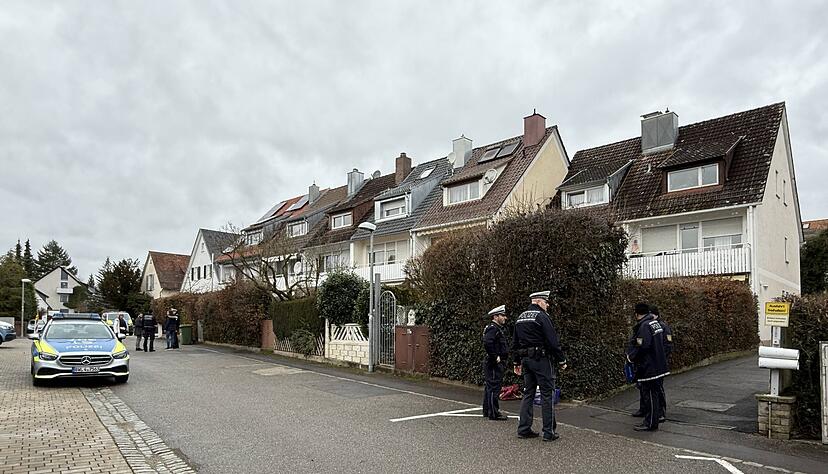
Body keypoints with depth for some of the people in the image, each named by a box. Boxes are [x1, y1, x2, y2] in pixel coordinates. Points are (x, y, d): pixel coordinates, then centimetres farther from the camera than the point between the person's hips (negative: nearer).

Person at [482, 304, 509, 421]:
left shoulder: (497, 328, 18)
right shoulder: (492, 329, -16)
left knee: (489, 387, 15)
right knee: (494, 387, -7)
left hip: (497, 363, 11)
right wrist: (495, 357, -23)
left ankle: (487, 411, 22)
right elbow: (487, 343, -31)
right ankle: (493, 413, -2)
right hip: (495, 364, -11)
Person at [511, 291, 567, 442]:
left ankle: (524, 429, 14)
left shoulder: (520, 317, 14)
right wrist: (561, 361, -7)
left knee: (528, 393, 12)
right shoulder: (541, 316, -11)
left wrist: (517, 362, 23)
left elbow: (515, 343, 18)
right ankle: (549, 432, 3)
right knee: (547, 394, 0)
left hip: (526, 359, 8)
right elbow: (553, 341, -15)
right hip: (541, 360, -8)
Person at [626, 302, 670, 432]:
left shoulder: (644, 326, -19)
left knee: (649, 395, -1)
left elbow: (642, 346, -27)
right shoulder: (656, 323, 11)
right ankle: (651, 420, 26)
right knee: (653, 394, 17)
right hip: (657, 365, 10)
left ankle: (650, 423, 6)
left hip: (649, 367, -10)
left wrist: (631, 356, -10)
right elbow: (662, 343, 18)